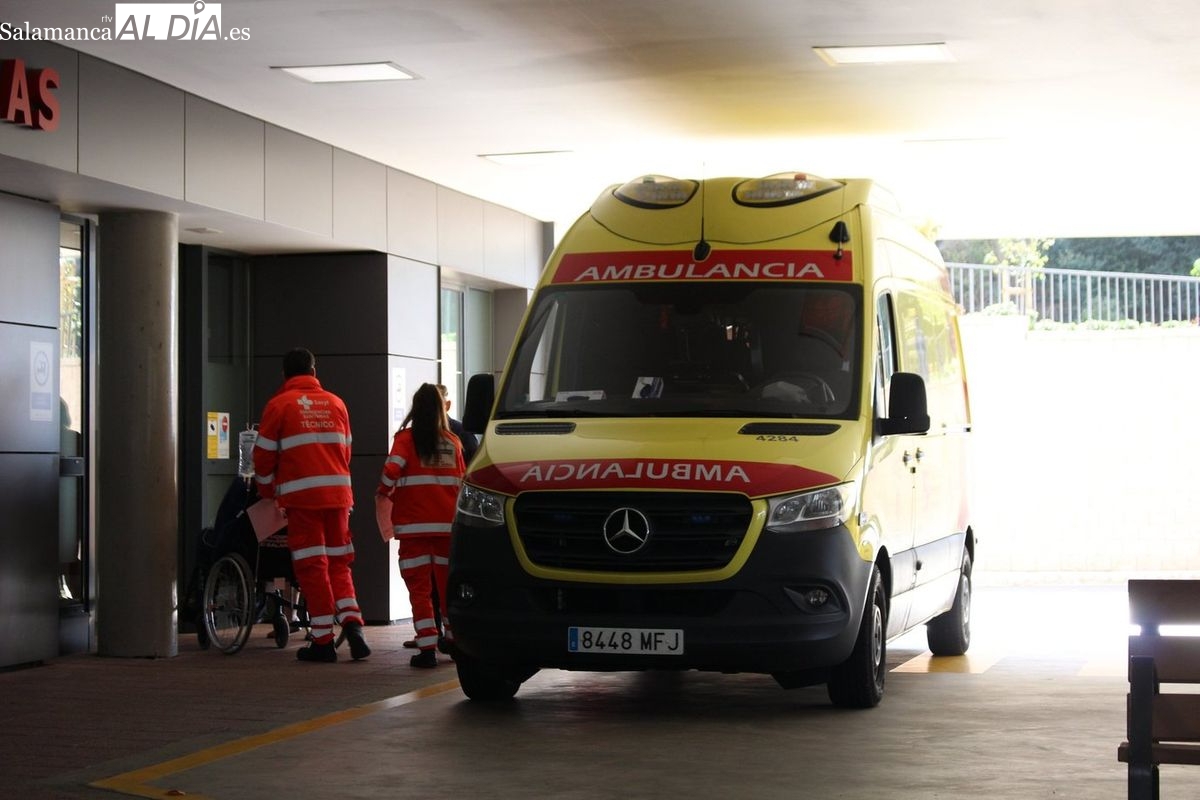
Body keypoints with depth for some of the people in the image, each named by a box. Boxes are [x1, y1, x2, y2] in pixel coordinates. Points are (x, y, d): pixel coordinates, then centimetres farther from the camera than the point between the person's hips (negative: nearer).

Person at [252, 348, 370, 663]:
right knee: (338, 563, 13)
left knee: (312, 566, 0)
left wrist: (267, 492, 17)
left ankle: (323, 641, 1)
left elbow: (264, 454, 2)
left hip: (301, 495, -3)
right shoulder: (336, 403, 11)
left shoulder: (279, 405, 0)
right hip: (338, 494, 4)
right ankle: (351, 622, -6)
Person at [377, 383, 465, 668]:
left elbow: (392, 470, -16)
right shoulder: (453, 442, 6)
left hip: (414, 525, -3)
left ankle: (427, 648, -8)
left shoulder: (405, 438, -4)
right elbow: (462, 481, 8)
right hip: (448, 524, 3)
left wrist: (384, 493, 3)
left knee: (419, 588, -1)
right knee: (448, 585, 15)